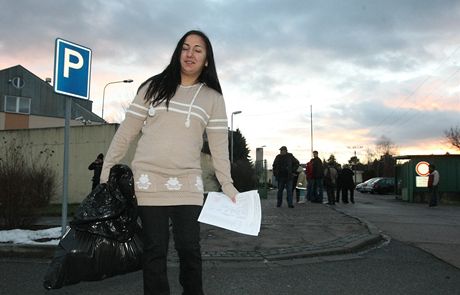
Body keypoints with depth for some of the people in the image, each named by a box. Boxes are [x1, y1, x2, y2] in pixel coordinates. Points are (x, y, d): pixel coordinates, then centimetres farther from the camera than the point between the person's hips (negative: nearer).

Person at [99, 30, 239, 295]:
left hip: (188, 185, 0)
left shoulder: (213, 98, 8)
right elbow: (126, 132, 6)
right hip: (148, 182, 0)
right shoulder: (153, 87, 6)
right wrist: (107, 170, 3)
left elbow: (219, 146, 5)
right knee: (155, 251, 5)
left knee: (189, 250, 1)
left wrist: (228, 186, -3)